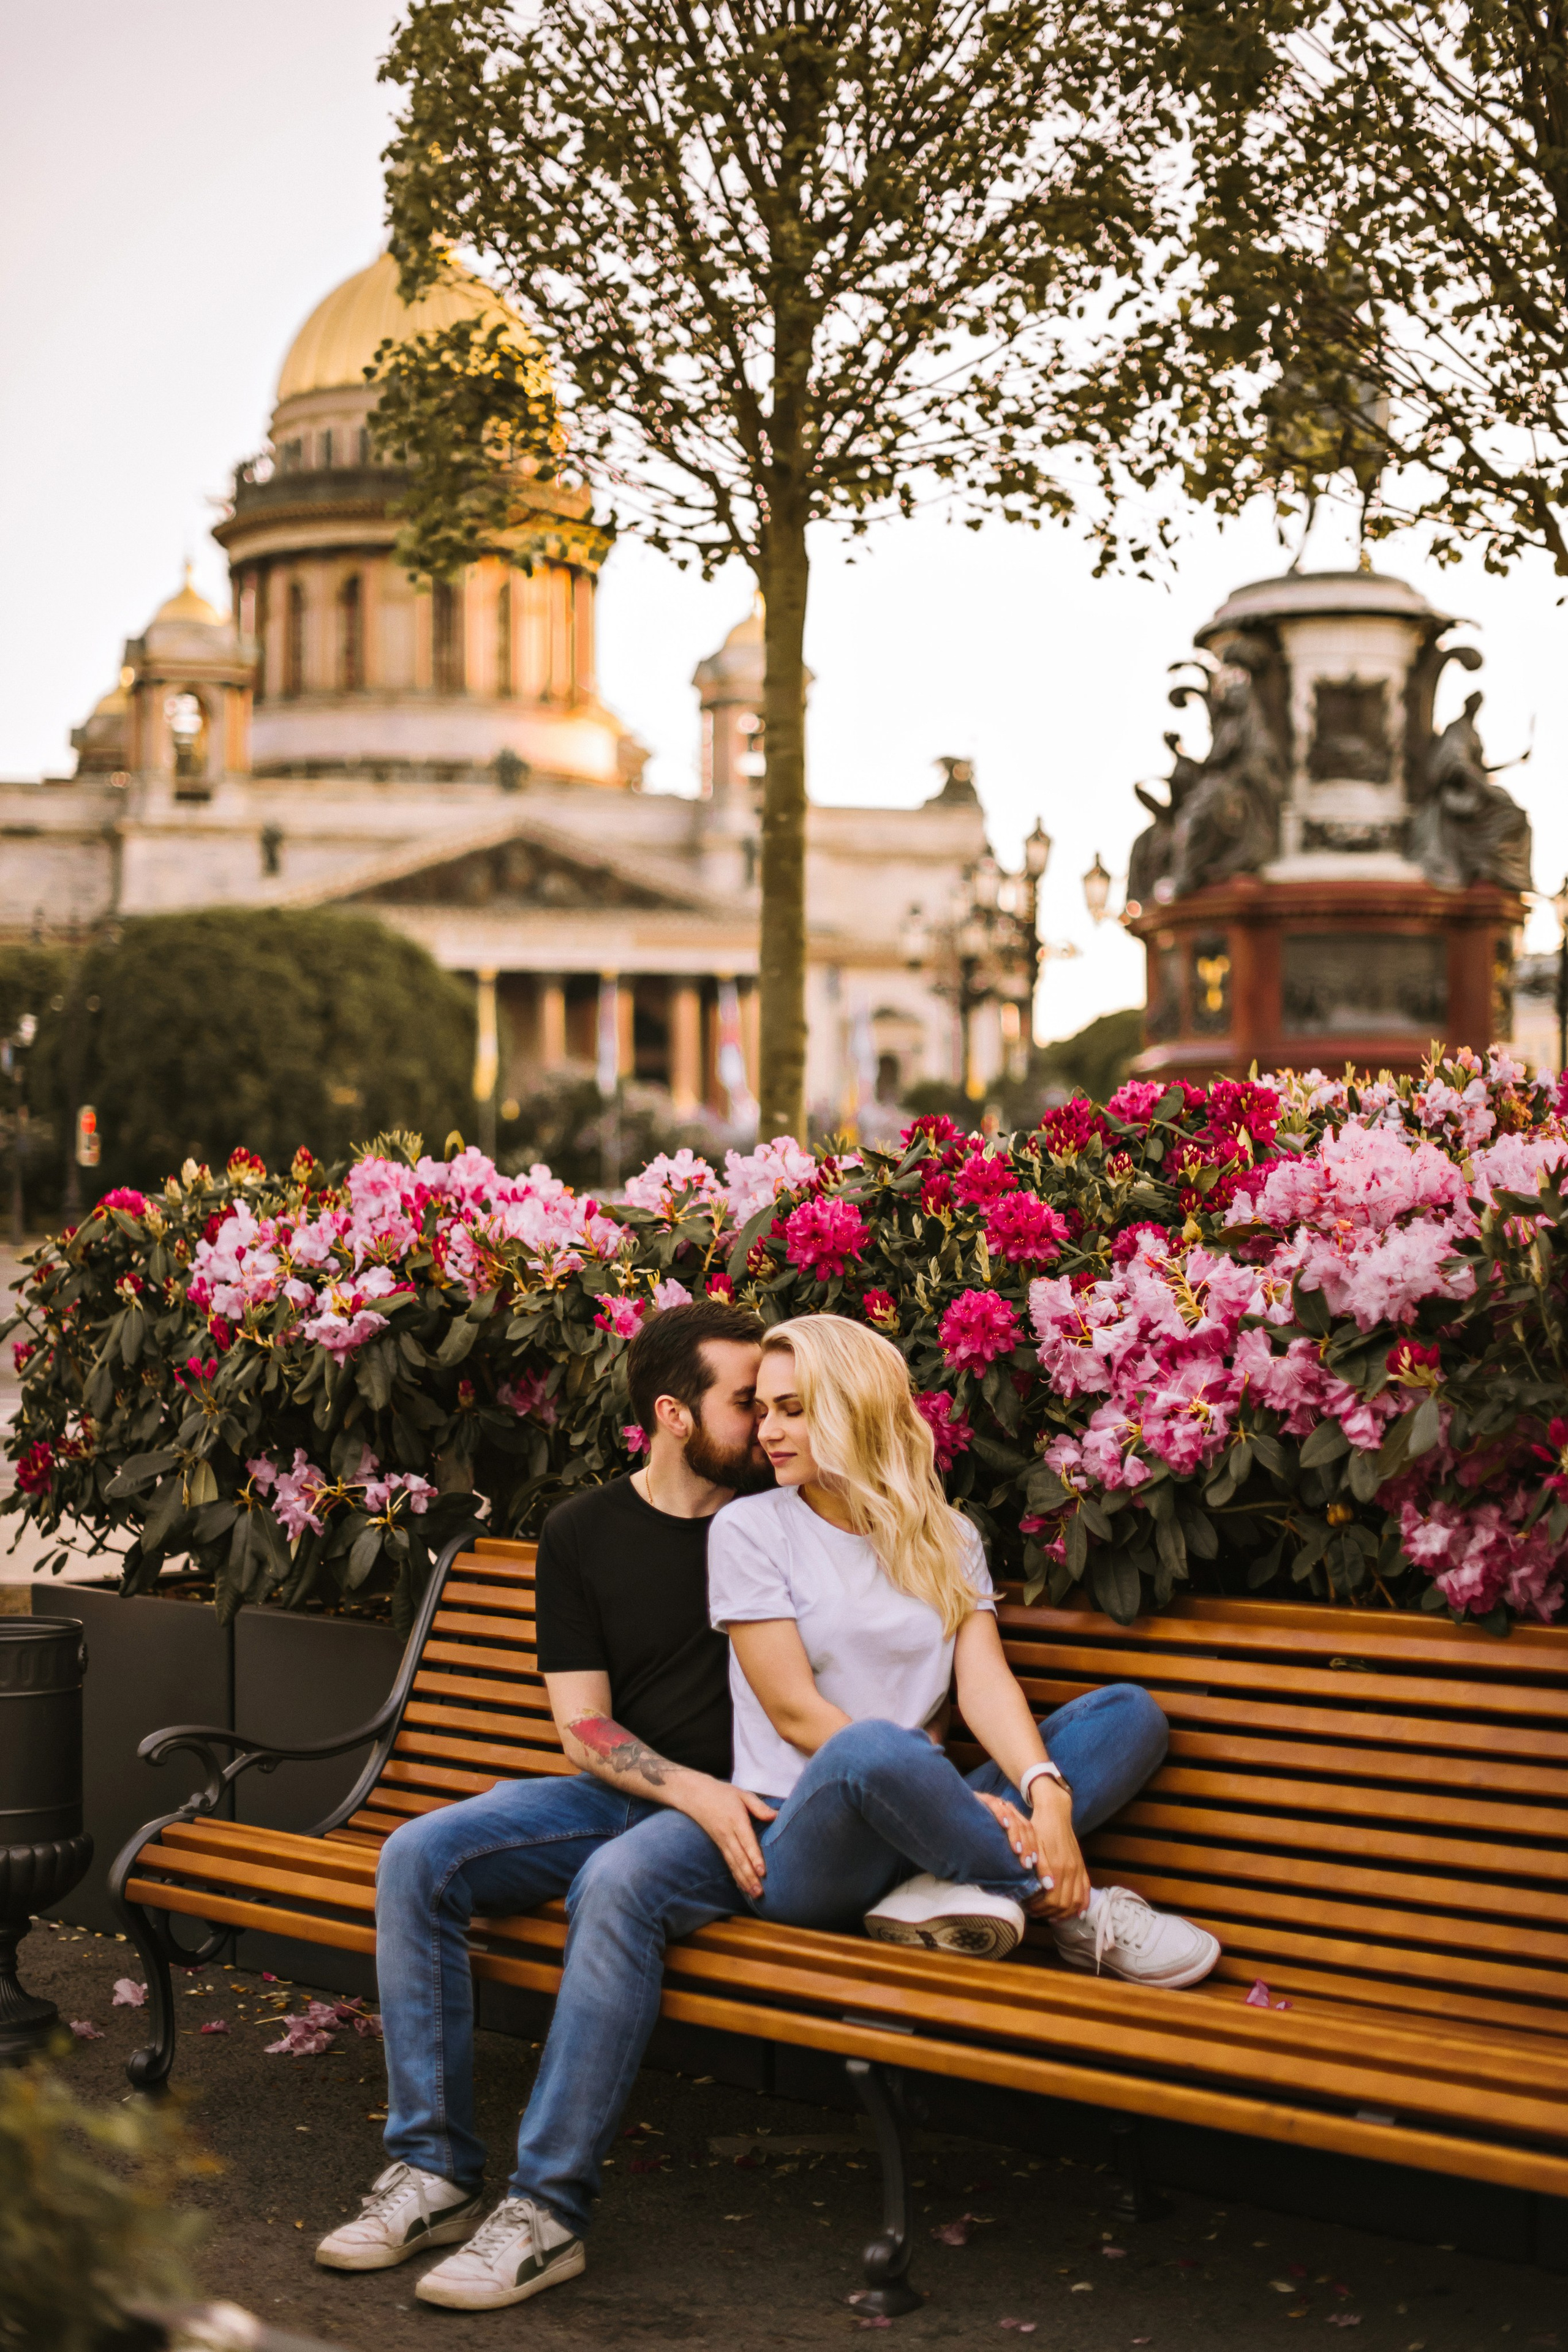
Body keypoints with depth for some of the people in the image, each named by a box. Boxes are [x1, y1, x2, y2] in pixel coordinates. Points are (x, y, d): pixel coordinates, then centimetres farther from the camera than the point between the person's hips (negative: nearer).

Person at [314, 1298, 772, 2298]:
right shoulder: (583, 1534, 7)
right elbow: (584, 1727, 1)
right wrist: (690, 1789, -17)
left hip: (731, 1812, -4)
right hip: (611, 1797, 4)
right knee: (418, 1857, -19)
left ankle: (546, 2209, -30)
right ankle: (435, 2171, -14)